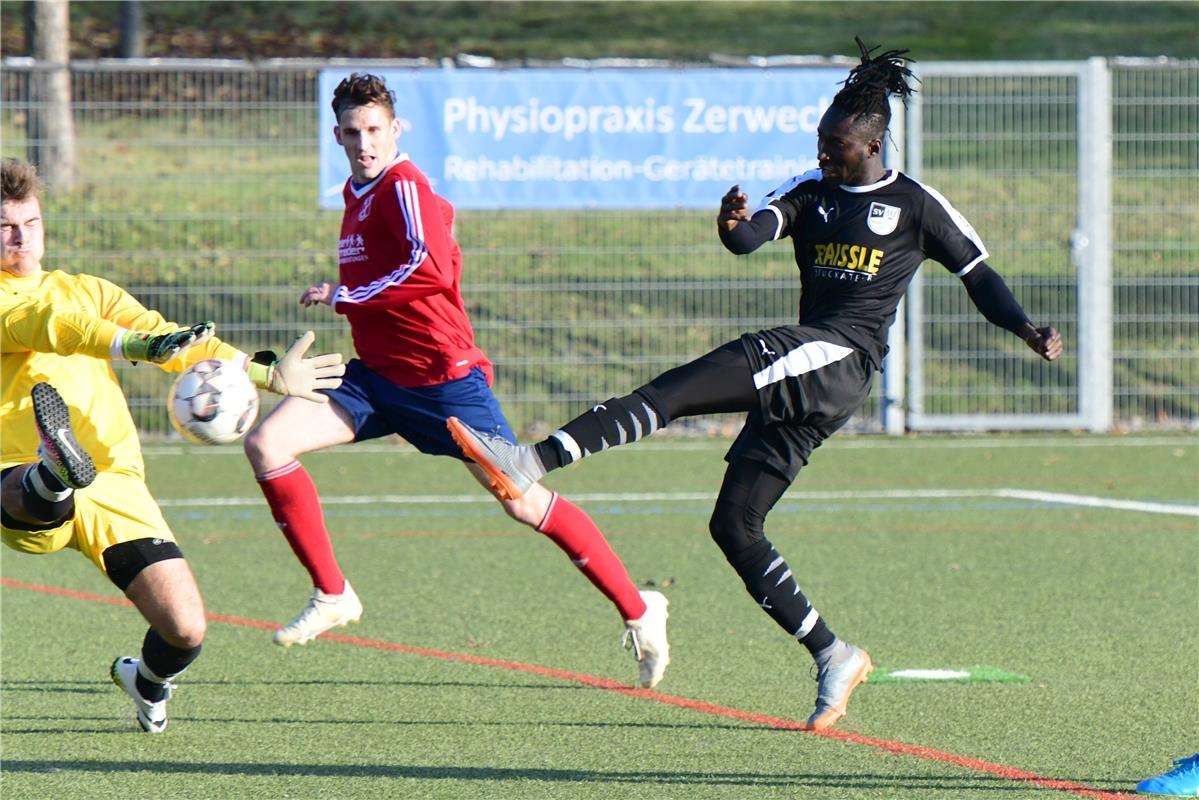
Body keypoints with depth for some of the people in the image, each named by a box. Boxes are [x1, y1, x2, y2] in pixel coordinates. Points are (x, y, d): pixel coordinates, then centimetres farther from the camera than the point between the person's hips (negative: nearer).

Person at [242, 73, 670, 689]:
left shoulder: (403, 186, -13)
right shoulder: (357, 194, 13)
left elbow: (434, 270, -28)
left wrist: (344, 296, -19)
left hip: (441, 377, -8)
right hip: (373, 377, 8)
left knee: (523, 502, -4)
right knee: (266, 444, -10)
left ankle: (638, 611, 10)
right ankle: (332, 594, -2)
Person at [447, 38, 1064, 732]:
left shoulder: (916, 205, 5)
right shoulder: (808, 192, 17)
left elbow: (979, 275, 11)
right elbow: (751, 236, -2)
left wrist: (1027, 329, -6)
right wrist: (735, 224, -26)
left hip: (843, 361, -8)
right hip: (798, 381, 8)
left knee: (673, 389, -25)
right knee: (734, 525, 4)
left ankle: (533, 463, -37)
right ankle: (835, 658, 8)